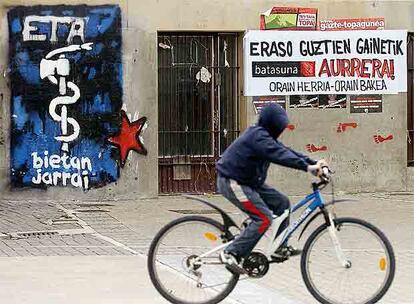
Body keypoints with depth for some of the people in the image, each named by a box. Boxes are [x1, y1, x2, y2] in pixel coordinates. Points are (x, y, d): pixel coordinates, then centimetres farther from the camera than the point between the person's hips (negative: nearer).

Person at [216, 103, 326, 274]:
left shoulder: (265, 136, 10)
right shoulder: (258, 136, -22)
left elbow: (285, 151, 7)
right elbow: (279, 155, -35)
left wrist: (313, 163, -4)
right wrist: (307, 167, -42)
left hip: (248, 182, 11)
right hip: (232, 183, -11)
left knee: (281, 202, 9)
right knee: (264, 218, -18)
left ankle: (280, 248, 16)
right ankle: (232, 254, -16)